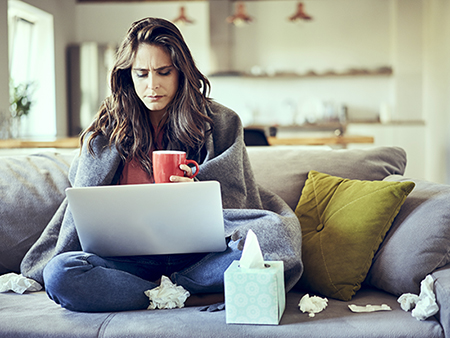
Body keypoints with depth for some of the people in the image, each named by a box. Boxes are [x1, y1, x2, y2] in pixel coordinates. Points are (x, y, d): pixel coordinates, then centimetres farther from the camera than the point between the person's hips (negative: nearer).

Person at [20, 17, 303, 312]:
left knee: (277, 231, -28)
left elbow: (238, 203, 4)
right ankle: (192, 297, -22)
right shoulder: (108, 130, 8)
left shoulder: (221, 123, 6)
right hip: (132, 259, 2)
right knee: (58, 273, -29)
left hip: (199, 253, -1)